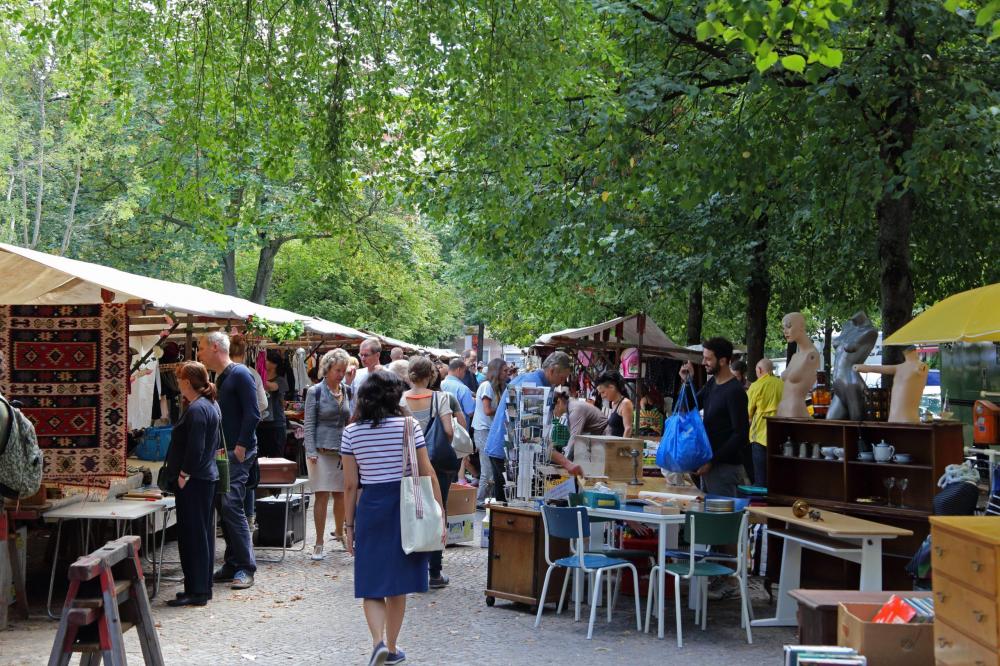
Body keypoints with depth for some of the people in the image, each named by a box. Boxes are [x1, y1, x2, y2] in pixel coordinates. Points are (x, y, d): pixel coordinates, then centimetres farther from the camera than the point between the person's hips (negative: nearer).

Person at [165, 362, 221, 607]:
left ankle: (196, 591, -3)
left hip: (193, 481, -10)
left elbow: (195, 449, -23)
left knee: (192, 534, -6)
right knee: (203, 532, 14)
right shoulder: (211, 405, 14)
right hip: (208, 477, 10)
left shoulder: (196, 410, -18)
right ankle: (203, 587, 21)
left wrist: (184, 474, -16)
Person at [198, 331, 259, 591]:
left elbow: (252, 414, -16)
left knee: (231, 504, -14)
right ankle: (232, 565, 16)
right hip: (223, 452, 9)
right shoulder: (219, 379, 18)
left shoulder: (239, 374, -10)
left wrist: (241, 446, -19)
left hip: (239, 452, -9)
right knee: (225, 507, 9)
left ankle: (246, 567, -9)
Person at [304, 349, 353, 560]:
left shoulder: (348, 392, 10)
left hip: (343, 451, 4)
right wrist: (311, 452, -12)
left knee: (341, 495, 8)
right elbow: (309, 424, -4)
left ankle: (339, 532, 29)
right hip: (322, 450, -4)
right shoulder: (315, 392, -2)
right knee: (322, 495, -5)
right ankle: (319, 543, 0)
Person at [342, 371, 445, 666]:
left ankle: (379, 641, -14)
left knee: (372, 585, 7)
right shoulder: (409, 426, -5)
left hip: (370, 508, 0)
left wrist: (349, 524, 9)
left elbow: (350, 484, 0)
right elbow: (428, 474, -5)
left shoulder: (351, 433, -2)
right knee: (397, 585, 13)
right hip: (404, 507, 0)